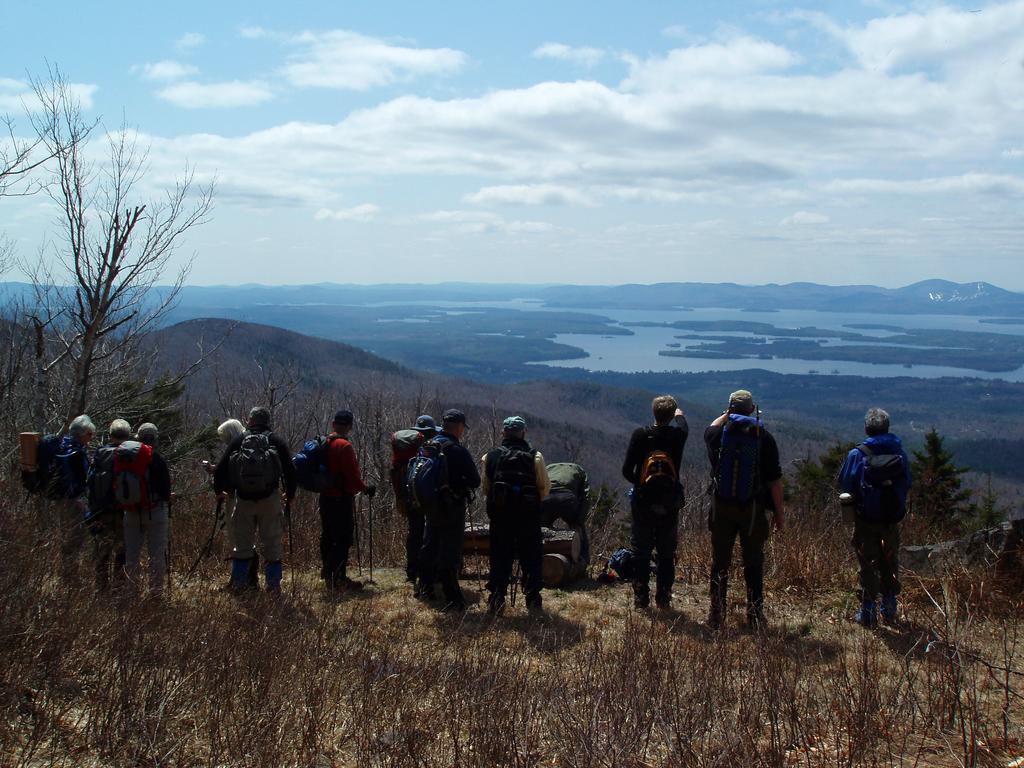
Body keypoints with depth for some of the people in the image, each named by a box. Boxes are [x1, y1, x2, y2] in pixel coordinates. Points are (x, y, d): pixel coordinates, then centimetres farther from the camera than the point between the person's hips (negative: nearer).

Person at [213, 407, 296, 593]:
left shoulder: (238, 441, 5)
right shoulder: (277, 442, 3)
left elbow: (220, 469, 5)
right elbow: (290, 471, 2)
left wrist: (219, 490, 21)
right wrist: (290, 495, 16)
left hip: (243, 499, 1)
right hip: (270, 499, -1)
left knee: (241, 543, 10)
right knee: (273, 544, 6)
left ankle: (238, 584, 11)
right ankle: (273, 585, 6)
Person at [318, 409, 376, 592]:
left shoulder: (324, 444, 7)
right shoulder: (345, 446, -17)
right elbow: (352, 476, -19)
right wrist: (366, 489, -4)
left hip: (325, 497, 8)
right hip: (342, 499, -8)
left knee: (327, 537, 16)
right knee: (343, 539, -3)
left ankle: (328, 576, 25)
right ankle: (339, 578, -2)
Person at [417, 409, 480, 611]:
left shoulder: (427, 446, 4)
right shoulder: (457, 450, -18)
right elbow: (475, 481, -14)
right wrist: (463, 484, 5)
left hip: (430, 506, 7)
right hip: (452, 508, -7)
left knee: (429, 547, 20)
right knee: (450, 552, -4)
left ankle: (424, 588, 33)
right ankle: (452, 599, -3)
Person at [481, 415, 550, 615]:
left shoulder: (490, 457, 4)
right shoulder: (535, 457, -1)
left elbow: (485, 488, 5)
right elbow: (545, 488, -2)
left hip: (499, 515, 1)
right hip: (529, 516, -1)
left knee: (499, 557, 7)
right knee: (531, 558, 7)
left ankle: (496, 600, 2)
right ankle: (533, 601, 5)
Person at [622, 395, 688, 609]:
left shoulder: (640, 435, -9)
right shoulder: (678, 435, -4)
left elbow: (627, 470, -10)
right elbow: (683, 425, 23)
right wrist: (679, 413, 45)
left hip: (642, 503, -1)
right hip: (670, 505, 1)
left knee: (641, 553, 7)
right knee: (667, 554, 10)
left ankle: (641, 598, 8)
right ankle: (664, 598, 12)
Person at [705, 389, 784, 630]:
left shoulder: (718, 434, -4)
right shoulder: (764, 438, -7)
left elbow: (710, 428, 25)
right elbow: (774, 480, -6)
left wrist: (726, 415, 32)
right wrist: (778, 512, 2)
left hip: (721, 508, 1)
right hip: (753, 509, -1)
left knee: (720, 562, 9)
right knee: (753, 564, 8)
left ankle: (716, 616, 13)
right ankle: (755, 617, 11)